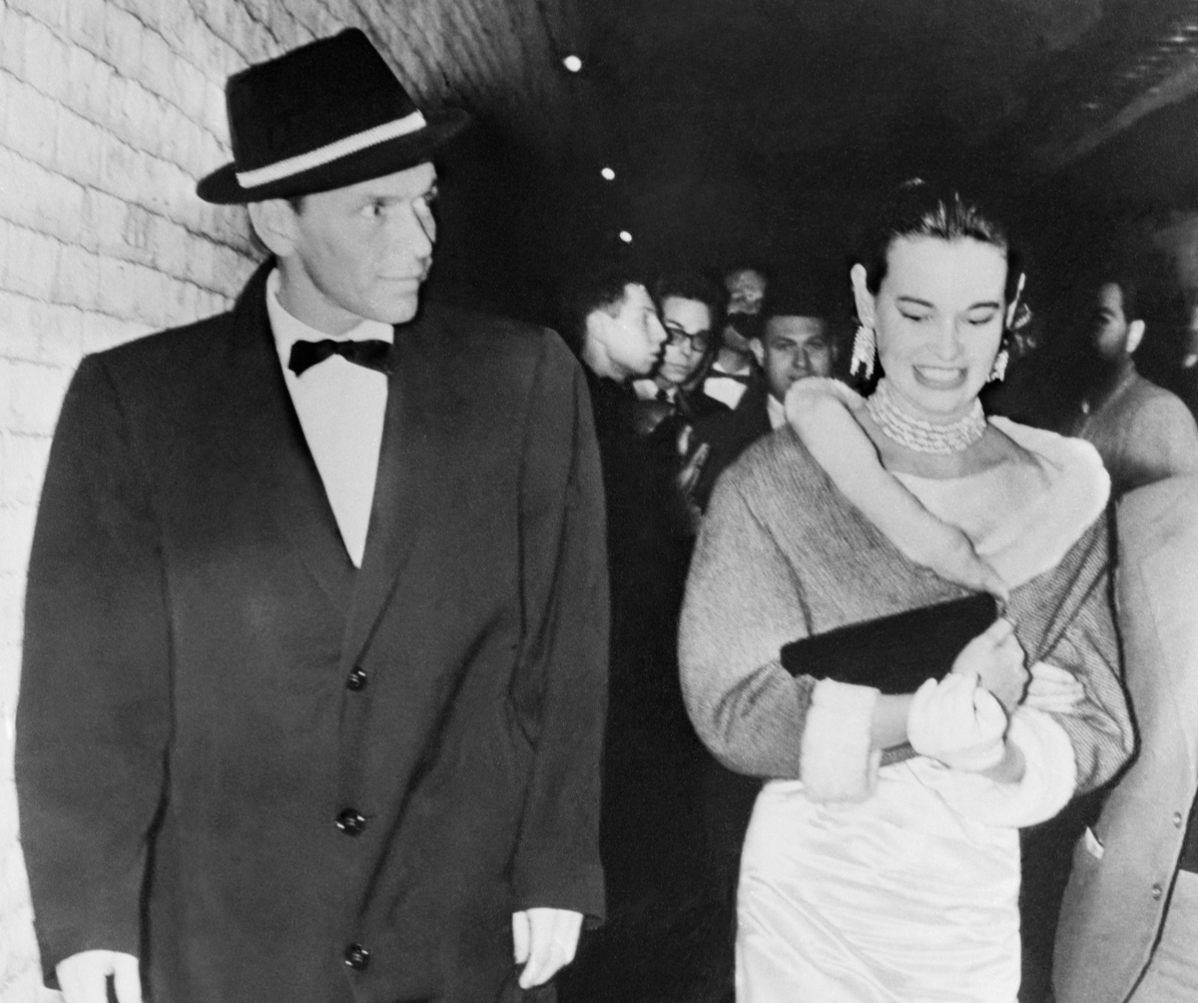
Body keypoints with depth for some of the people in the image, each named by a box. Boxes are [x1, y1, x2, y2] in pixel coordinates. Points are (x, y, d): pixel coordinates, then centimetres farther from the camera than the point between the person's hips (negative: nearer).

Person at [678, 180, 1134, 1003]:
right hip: (808, 897, -2)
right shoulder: (776, 480, -11)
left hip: (976, 904, 2)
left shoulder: (1061, 492, -4)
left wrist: (996, 748, -27)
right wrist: (941, 708, -25)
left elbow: (1096, 728, -6)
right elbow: (734, 713, -15)